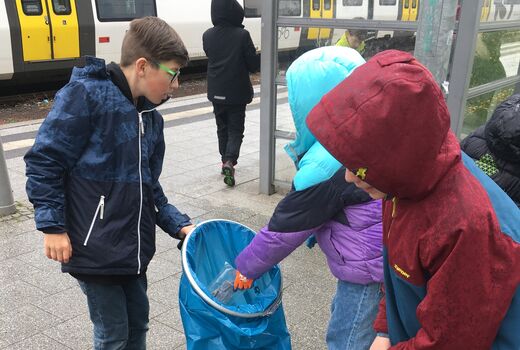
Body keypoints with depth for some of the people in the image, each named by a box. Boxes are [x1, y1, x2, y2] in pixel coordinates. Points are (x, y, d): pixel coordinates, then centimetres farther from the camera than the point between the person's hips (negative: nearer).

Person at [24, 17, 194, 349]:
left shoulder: (151, 117, 8)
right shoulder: (85, 96, -15)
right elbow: (44, 162, -14)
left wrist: (179, 224, 3)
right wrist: (52, 226, -14)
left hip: (134, 246, 7)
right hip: (94, 248, -7)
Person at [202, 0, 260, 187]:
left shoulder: (207, 36, -2)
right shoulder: (242, 35, -15)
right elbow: (254, 64, -10)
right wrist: (259, 55, 9)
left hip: (216, 93, 4)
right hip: (237, 93, -4)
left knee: (222, 128, 20)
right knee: (236, 130, 5)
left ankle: (225, 162, 27)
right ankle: (229, 162, -14)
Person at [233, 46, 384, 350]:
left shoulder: (327, 165, -27)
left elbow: (286, 227, -17)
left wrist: (247, 267, -2)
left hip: (370, 270, -9)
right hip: (393, 255, 9)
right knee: (343, 315, 27)